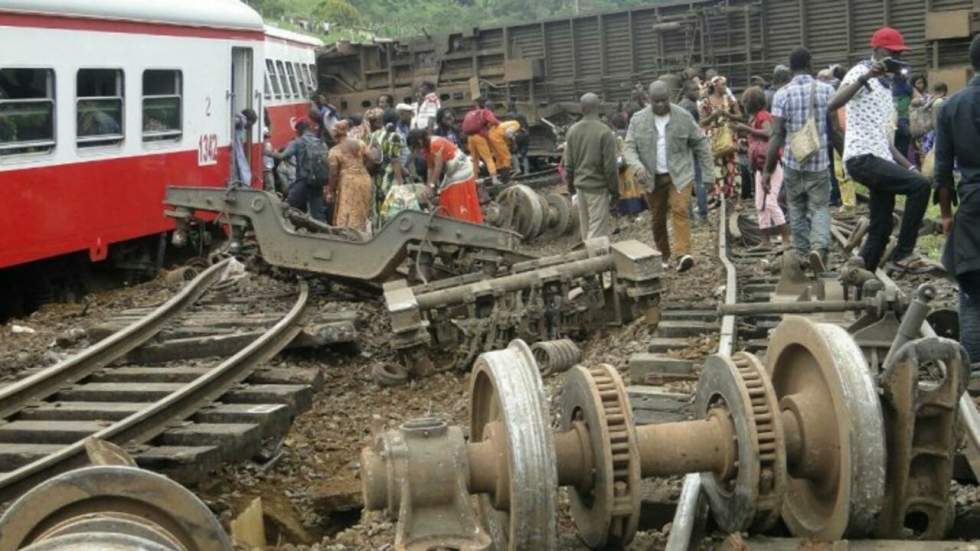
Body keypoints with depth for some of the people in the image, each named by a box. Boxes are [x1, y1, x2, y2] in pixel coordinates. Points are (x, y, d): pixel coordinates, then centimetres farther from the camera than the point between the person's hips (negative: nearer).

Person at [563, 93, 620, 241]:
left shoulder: (572, 131, 2)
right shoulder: (604, 132, -16)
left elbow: (568, 163, 8)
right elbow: (610, 166, -14)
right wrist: (614, 188, -3)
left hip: (580, 186, 6)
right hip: (598, 187, -6)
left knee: (585, 228, 16)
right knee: (598, 230, -3)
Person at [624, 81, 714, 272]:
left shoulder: (683, 117, -3)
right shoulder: (638, 120, -2)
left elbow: (700, 142, 6)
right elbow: (629, 148, -4)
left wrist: (708, 170, 3)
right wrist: (638, 166, -24)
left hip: (680, 174, -2)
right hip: (652, 177, 2)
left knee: (680, 210, -17)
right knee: (657, 218, 8)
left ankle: (683, 254, -24)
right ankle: (663, 255, 22)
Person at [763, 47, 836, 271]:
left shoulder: (782, 94, -5)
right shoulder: (827, 90, 0)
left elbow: (777, 135, -9)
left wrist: (768, 171, -5)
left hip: (793, 162, 0)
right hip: (820, 161, 0)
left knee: (797, 209, 16)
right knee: (820, 208, 6)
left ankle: (803, 255, 20)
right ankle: (819, 246, -18)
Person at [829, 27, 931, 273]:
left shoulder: (885, 86, 23)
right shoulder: (861, 72, -4)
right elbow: (834, 104, -24)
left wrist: (908, 166, 17)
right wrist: (866, 76, -30)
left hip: (880, 160, 9)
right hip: (862, 158, -9)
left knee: (881, 228, 6)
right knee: (920, 185, -21)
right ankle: (902, 254, -13)